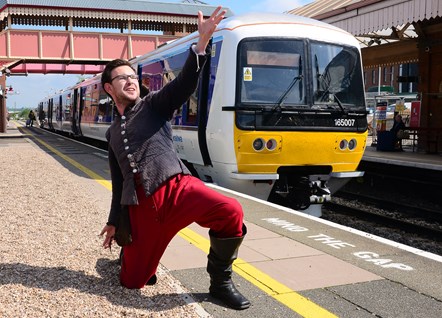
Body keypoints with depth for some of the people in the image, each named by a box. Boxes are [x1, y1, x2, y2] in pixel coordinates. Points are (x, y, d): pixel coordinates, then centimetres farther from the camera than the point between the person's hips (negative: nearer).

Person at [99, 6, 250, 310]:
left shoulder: (153, 104, 11)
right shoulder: (112, 133, 24)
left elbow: (184, 84, -9)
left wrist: (202, 43, -24)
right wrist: (114, 221, 25)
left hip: (175, 187, -3)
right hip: (141, 206, 4)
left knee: (231, 211, -32)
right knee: (133, 280, 2)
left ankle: (220, 281, -10)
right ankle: (131, 248, 38)